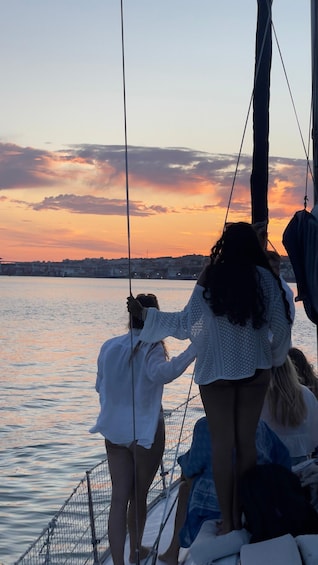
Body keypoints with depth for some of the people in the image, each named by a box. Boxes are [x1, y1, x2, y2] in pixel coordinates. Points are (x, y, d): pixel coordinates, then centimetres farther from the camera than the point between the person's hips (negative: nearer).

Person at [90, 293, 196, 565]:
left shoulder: (109, 347, 2)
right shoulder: (151, 347, -14)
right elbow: (162, 373, -36)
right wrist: (193, 350, -39)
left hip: (114, 430, 4)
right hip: (146, 431, -4)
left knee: (119, 498, 4)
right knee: (139, 496, 14)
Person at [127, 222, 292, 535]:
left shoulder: (211, 277, -7)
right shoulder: (265, 277, -3)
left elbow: (186, 322, -6)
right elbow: (280, 325, -2)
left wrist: (144, 313, 4)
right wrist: (275, 360, 15)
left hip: (217, 371, -2)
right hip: (255, 369, 2)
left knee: (222, 444, 2)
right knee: (246, 442, 9)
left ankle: (228, 523, 5)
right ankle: (243, 516, 14)